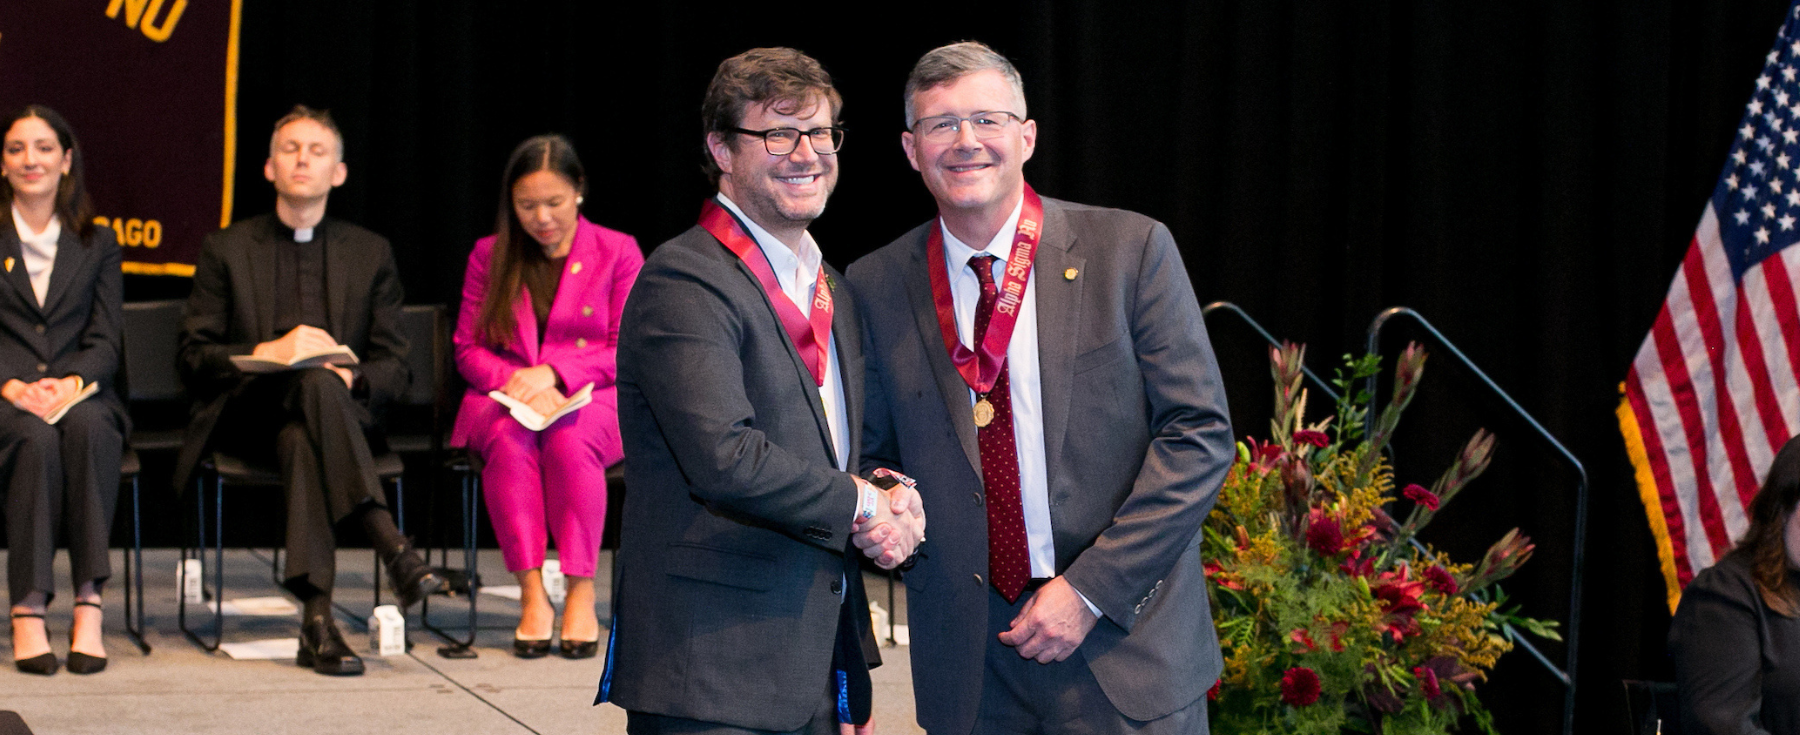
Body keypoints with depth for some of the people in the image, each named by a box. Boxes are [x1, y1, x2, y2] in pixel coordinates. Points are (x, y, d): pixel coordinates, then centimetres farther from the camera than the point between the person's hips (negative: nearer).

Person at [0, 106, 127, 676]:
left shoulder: (97, 244, 17)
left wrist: (69, 382, -14)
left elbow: (107, 340, 8)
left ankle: (88, 603, -39)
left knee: (87, 427, -35)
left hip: (80, 395, 1)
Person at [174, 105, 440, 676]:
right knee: (317, 382, -37)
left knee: (302, 442, -38)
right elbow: (192, 360, 5)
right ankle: (391, 545, -51)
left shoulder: (370, 254, 17)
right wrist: (269, 352, -14)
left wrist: (351, 377, -14)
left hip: (342, 410, 1)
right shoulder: (227, 250, 14)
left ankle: (316, 617, -51)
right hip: (246, 418, -1)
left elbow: (395, 368, 11)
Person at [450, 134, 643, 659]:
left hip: (593, 403, -1)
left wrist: (553, 373, -14)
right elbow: (468, 349, 9)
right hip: (502, 400, 2)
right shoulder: (489, 255, 13)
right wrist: (515, 382, -12)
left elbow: (627, 352, 0)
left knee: (569, 437, -37)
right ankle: (531, 593, -37)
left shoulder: (618, 252, 6)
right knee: (508, 437, -35)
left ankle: (581, 592, -34)